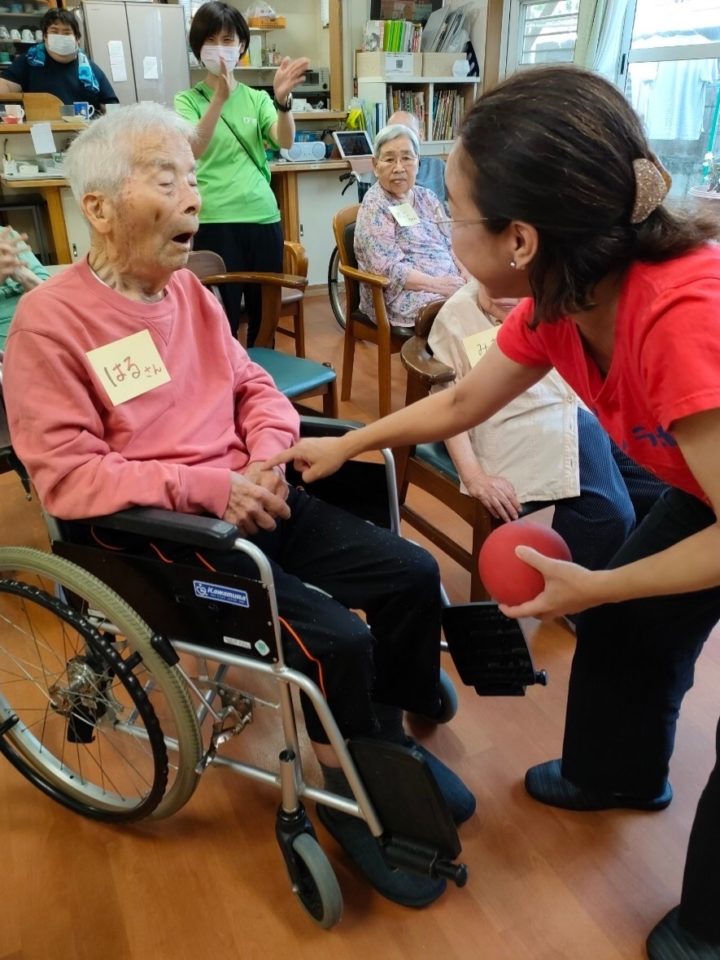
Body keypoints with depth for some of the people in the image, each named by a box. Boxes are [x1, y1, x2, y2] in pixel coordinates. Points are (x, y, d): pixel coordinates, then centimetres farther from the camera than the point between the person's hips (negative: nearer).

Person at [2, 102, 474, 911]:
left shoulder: (188, 289, 11)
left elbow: (254, 385, 14)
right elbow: (66, 475, -16)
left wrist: (269, 453, -7)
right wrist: (207, 487, -23)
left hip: (252, 500, 7)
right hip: (161, 535, -7)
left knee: (412, 574, -2)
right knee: (338, 637, -21)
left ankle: (388, 738, 21)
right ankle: (356, 790, 10)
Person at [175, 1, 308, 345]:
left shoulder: (256, 98, 11)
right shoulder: (188, 100, 4)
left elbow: (285, 141, -5)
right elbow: (194, 149, -16)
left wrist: (282, 99, -24)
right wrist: (220, 97, -29)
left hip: (263, 216, 3)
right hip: (214, 222, -3)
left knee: (265, 314, 9)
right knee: (222, 318, -1)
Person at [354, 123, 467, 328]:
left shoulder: (428, 198, 18)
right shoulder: (374, 206, -4)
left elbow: (451, 246, 18)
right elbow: (388, 269, -13)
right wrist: (438, 284, -19)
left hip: (450, 284, 7)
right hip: (408, 295, -7)